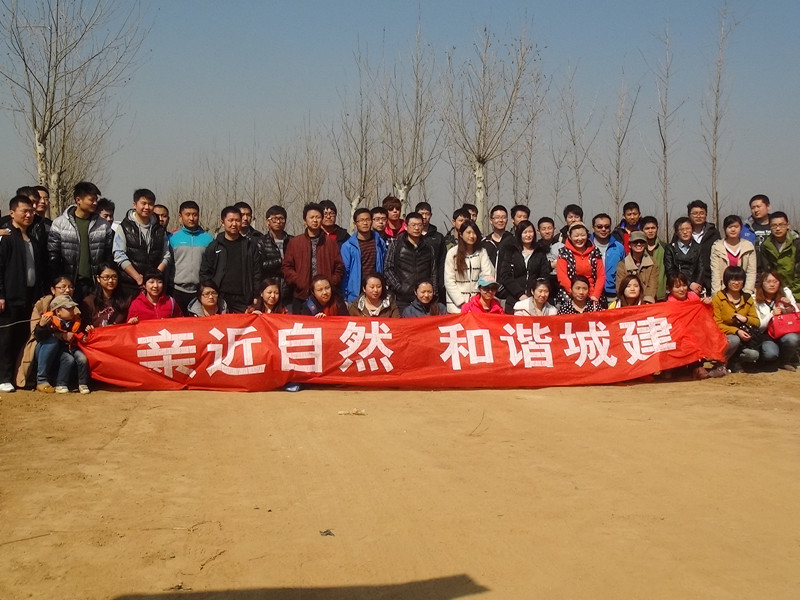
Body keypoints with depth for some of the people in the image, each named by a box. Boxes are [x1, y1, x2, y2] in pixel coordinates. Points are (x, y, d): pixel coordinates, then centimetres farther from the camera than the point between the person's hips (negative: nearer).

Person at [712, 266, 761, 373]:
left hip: (743, 336, 4)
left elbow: (757, 322, 8)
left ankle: (734, 363, 6)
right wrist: (736, 331, -24)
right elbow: (717, 325, -10)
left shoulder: (748, 299, 9)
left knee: (753, 354, -26)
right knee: (735, 340, -38)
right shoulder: (718, 298, -5)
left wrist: (745, 319, -14)